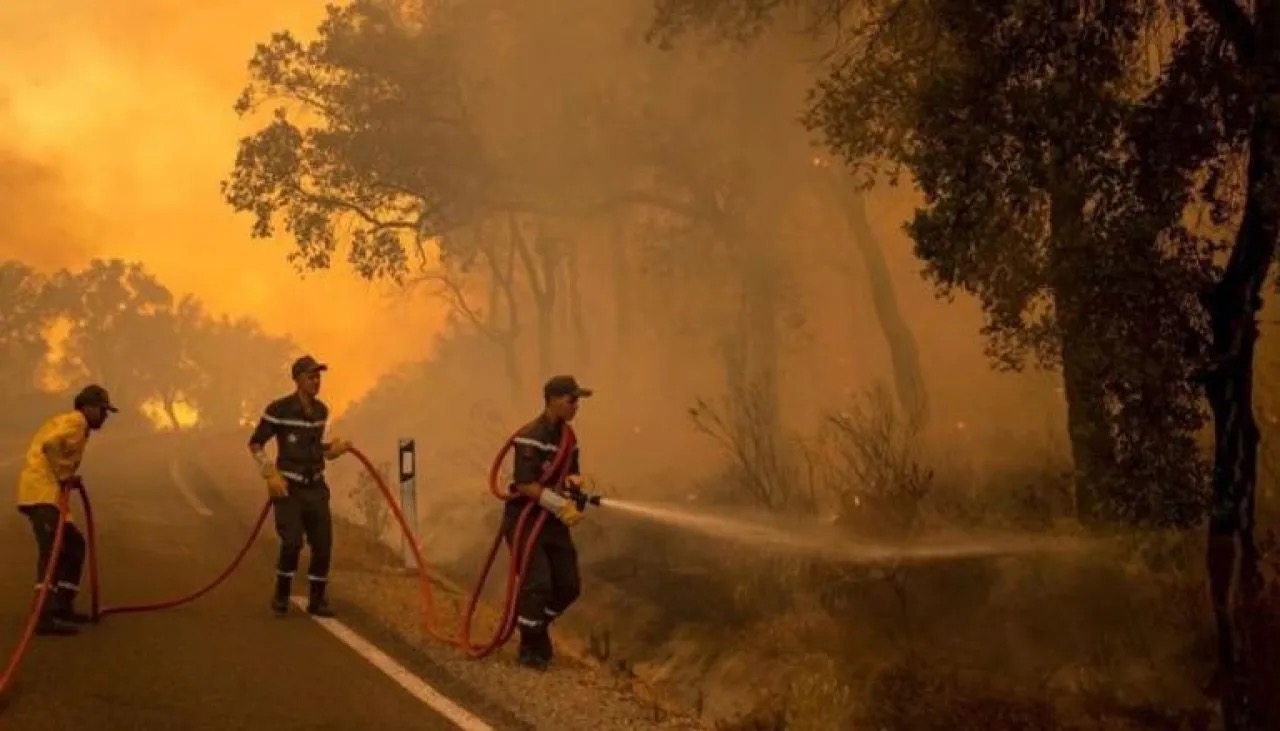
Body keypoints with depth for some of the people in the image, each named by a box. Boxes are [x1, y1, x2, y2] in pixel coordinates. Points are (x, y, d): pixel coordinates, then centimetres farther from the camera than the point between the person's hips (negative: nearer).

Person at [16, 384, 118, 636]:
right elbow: (50, 445, -26)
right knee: (52, 550, -18)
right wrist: (63, 476, -21)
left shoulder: (71, 422, 25)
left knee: (74, 544, 16)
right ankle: (45, 616, -27)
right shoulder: (75, 421, -7)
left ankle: (62, 607, 18)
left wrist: (67, 477, 8)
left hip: (48, 493, 11)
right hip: (43, 493, -11)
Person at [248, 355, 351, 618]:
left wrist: (334, 448, 1)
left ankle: (317, 599, 15)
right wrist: (271, 474, -16)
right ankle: (281, 595, 5)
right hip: (289, 487, -6)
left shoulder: (321, 411, 6)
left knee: (323, 544, 1)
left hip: (316, 486, 6)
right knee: (292, 542, -17)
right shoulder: (279, 409, -13)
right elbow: (255, 444, -6)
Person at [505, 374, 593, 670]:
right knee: (538, 582, -14)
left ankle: (537, 629, 31)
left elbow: (571, 471, 18)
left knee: (569, 585, 7)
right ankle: (531, 648, 4)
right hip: (524, 518, -8)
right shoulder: (531, 436, -20)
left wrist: (574, 479, -7)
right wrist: (561, 506, -27)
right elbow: (525, 485, -25)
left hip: (552, 519, 8)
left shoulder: (566, 435, 7)